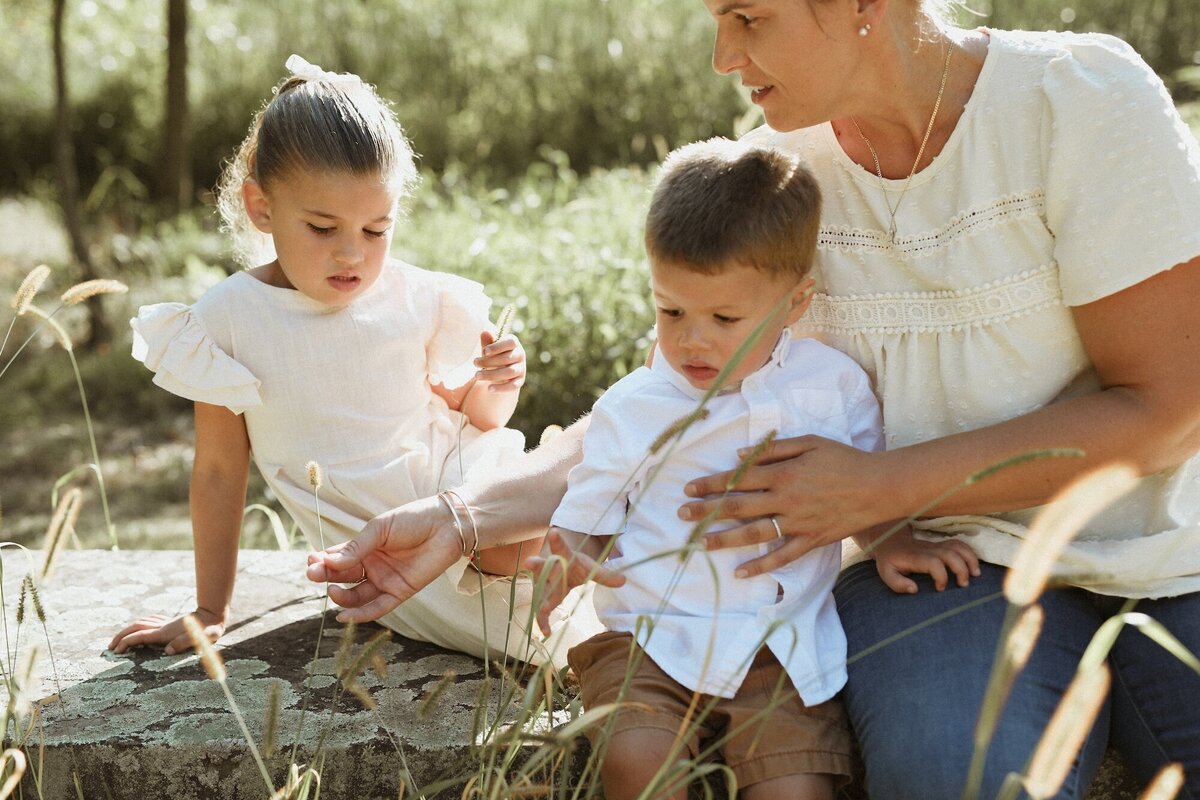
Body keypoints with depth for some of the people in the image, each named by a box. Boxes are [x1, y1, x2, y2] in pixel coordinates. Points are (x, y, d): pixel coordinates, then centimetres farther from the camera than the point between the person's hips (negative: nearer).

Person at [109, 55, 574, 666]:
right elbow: (218, 471, 2)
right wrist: (210, 611, 6)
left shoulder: (420, 300, -3)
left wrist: (493, 389, -11)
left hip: (463, 488, 2)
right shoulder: (229, 319, -7)